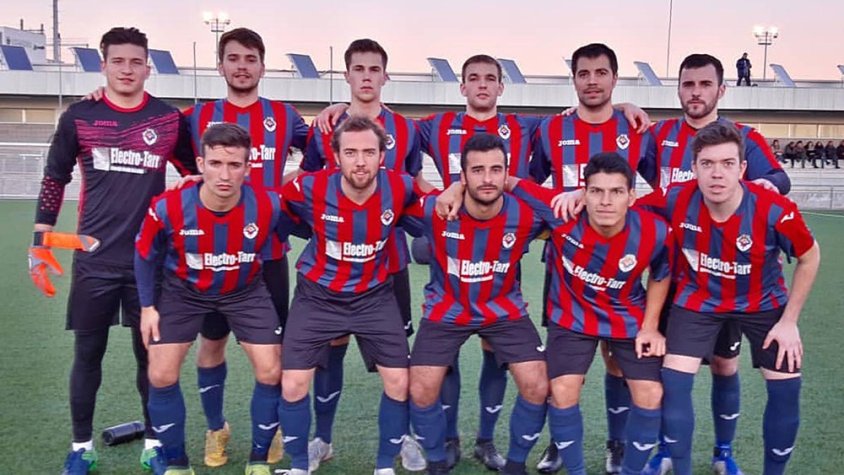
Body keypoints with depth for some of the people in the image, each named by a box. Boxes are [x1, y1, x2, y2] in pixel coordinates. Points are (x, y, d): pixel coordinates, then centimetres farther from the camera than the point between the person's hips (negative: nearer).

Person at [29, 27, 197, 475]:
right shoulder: (78, 116, 1)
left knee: (152, 356, 8)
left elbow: (195, 174, 11)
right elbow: (54, 180, 7)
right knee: (87, 355, 9)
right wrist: (39, 243, 2)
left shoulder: (169, 119, 1)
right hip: (94, 260, 0)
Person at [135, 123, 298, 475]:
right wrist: (147, 306, -5)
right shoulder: (168, 208, -29)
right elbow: (145, 255, -8)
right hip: (183, 290, 0)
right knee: (161, 376, -5)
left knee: (271, 372, -5)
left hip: (245, 291, 0)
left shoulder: (269, 206, -29)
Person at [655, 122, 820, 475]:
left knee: (786, 388, -1)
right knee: (673, 380, -10)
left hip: (762, 301, 0)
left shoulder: (775, 211, -29)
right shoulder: (675, 200, -26)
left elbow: (809, 258, -9)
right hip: (698, 298, 0)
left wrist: (789, 321, -8)